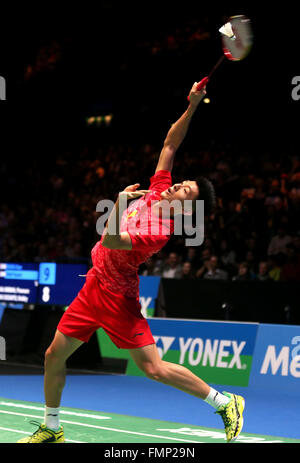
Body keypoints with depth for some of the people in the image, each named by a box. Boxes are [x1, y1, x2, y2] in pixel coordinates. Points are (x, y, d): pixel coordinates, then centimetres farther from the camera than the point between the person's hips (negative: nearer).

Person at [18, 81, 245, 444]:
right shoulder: (159, 189, 0)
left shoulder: (159, 231, -23)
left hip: (116, 296, -8)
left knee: (155, 368, -11)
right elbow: (170, 145, 8)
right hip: (93, 287, 8)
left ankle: (225, 404, 3)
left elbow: (110, 240, -32)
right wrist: (191, 107, -1)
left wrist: (119, 205, -40)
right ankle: (51, 429, 28)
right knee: (54, 356, 10)